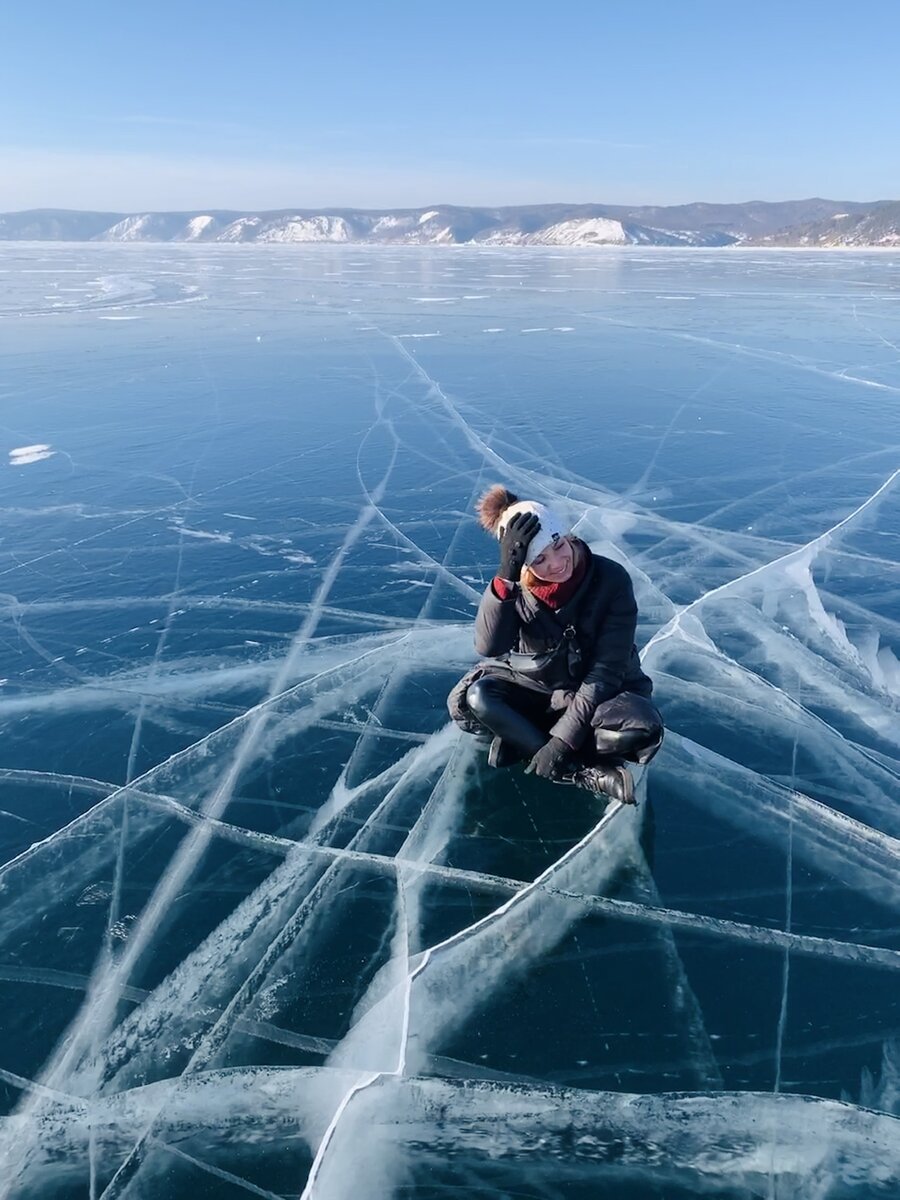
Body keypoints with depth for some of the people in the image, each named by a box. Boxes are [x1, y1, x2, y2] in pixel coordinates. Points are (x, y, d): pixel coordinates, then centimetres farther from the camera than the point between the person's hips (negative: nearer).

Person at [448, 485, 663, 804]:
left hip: (599, 691, -2)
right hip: (535, 685, 2)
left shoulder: (611, 579, -21)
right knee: (469, 701, -27)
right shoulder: (516, 584, -15)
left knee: (641, 728, -34)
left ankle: (520, 741, -19)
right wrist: (506, 576, -41)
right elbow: (489, 648, -30)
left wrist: (565, 737, -27)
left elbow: (607, 669, -22)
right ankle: (589, 773, -25)